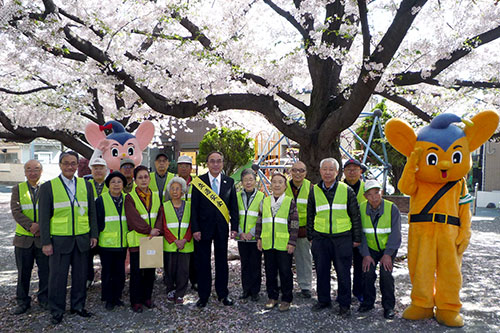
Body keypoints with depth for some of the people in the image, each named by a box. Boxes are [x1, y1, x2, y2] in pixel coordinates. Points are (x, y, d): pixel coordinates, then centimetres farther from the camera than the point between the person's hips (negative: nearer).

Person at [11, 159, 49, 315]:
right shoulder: (18, 189, 5)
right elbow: (16, 211, -6)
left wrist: (41, 226, -17)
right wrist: (30, 225, -19)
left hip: (44, 238, -1)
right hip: (23, 238, 1)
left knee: (45, 271, 5)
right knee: (23, 272, 9)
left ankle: (44, 299, 21)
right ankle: (23, 301, 23)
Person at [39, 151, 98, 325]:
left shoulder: (86, 185, 8)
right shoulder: (48, 187, -2)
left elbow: (92, 212, 11)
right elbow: (44, 217, -3)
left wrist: (94, 235, 5)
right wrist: (46, 242, -7)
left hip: (82, 239, 3)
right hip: (59, 240, -3)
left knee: (80, 275, 11)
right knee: (58, 276, 6)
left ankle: (78, 306, 27)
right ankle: (57, 311, 21)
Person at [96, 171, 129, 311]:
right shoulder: (101, 200, -5)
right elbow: (97, 221, -5)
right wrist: (95, 237, -6)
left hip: (122, 243, 3)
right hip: (106, 242, -3)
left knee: (120, 272, 10)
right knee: (107, 272, 7)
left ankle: (117, 296, 26)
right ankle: (108, 299, 21)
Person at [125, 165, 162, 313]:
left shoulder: (155, 197, 10)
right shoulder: (130, 197, -4)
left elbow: (159, 216, 4)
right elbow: (133, 219, -13)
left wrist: (156, 231, -12)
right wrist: (149, 230, -17)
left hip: (153, 240, 4)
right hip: (137, 239, -4)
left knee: (150, 270, 9)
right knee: (136, 271, 1)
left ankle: (147, 297, 24)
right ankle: (136, 301, 13)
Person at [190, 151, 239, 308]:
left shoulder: (229, 182, 4)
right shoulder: (198, 182, -2)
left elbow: (233, 206, 6)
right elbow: (194, 207, -4)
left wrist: (234, 227, -1)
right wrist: (195, 229, -10)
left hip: (222, 228, 2)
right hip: (204, 228, -1)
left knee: (222, 261, 11)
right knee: (203, 262, 6)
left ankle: (223, 294, 25)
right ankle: (203, 295, 19)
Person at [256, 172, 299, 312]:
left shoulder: (290, 202, -3)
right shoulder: (264, 202, 9)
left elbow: (295, 223, -4)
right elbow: (259, 221, 15)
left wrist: (292, 242, -9)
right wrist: (259, 238, 9)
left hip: (284, 245, -4)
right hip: (267, 244, 4)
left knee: (285, 272, 5)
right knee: (270, 272, 13)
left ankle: (286, 299, 18)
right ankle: (272, 297, 27)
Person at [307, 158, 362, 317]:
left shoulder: (347, 191, 0)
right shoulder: (314, 191, 6)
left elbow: (355, 216, 4)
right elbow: (310, 216, 13)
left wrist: (357, 238, 3)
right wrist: (310, 237, 11)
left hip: (343, 238, -2)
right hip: (320, 238, 2)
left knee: (343, 272, 4)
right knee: (322, 271, 10)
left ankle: (344, 304, 18)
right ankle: (323, 300, 27)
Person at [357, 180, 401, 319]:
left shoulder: (392, 208, -14)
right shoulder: (361, 209, -9)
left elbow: (395, 233, -14)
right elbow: (360, 234, -7)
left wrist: (387, 254, -20)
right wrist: (365, 254, -14)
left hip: (388, 248, -1)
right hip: (370, 248, 2)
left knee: (385, 272, -18)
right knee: (368, 272, -15)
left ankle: (388, 306, 0)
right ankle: (368, 302, 8)